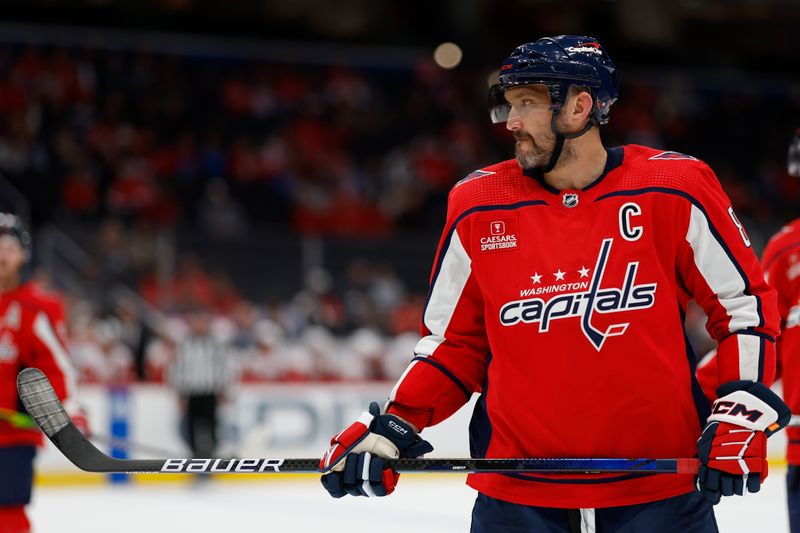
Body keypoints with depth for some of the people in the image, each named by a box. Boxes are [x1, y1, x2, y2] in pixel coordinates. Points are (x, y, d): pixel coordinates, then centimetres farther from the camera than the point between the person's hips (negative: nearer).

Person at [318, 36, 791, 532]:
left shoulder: (673, 191, -4)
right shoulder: (478, 208, 2)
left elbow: (748, 302, 3)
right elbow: (455, 341, 11)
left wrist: (742, 414, -8)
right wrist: (391, 429, -1)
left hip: (660, 491, -1)